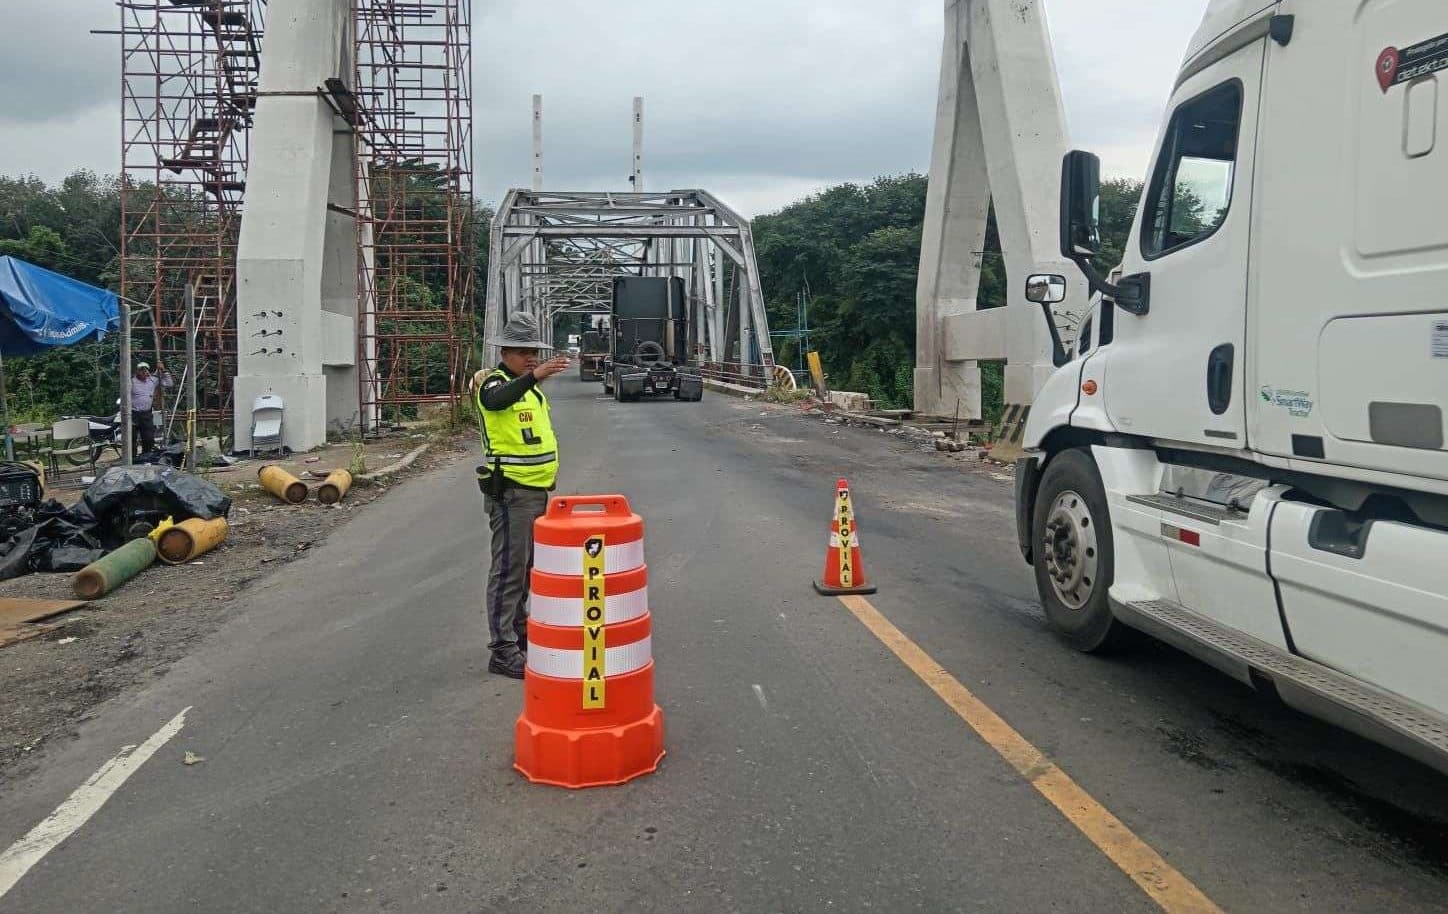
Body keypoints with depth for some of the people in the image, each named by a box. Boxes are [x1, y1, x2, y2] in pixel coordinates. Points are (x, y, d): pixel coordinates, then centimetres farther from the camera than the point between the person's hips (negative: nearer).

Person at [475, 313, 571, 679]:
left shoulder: (530, 386, 17)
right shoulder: (492, 382, -11)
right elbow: (496, 401, -37)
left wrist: (549, 479, 27)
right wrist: (535, 376, -53)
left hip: (537, 491, 9)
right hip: (510, 493, -9)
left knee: (527, 567, 18)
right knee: (509, 569, -8)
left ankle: (520, 631, 31)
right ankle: (503, 650, -5)